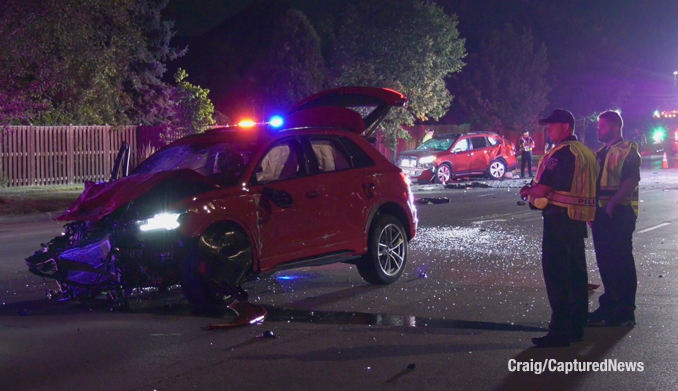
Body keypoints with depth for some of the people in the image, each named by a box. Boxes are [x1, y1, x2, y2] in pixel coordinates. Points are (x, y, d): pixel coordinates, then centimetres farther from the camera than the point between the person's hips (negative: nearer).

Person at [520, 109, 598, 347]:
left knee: (556, 276, -6)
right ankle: (577, 327, 22)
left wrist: (528, 192, 1)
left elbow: (543, 189, -20)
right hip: (578, 220, 9)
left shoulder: (561, 153, -15)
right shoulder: (586, 153, 14)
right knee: (576, 274, 14)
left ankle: (560, 332, -7)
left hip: (559, 218, -9)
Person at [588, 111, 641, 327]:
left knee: (621, 261, -5)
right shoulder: (601, 153, 18)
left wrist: (612, 204, -25)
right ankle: (610, 306, 22)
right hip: (602, 213, 9)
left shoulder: (627, 151, -9)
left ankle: (625, 311, 1)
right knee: (605, 260, 12)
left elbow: (631, 181, -21)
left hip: (619, 214, -9)